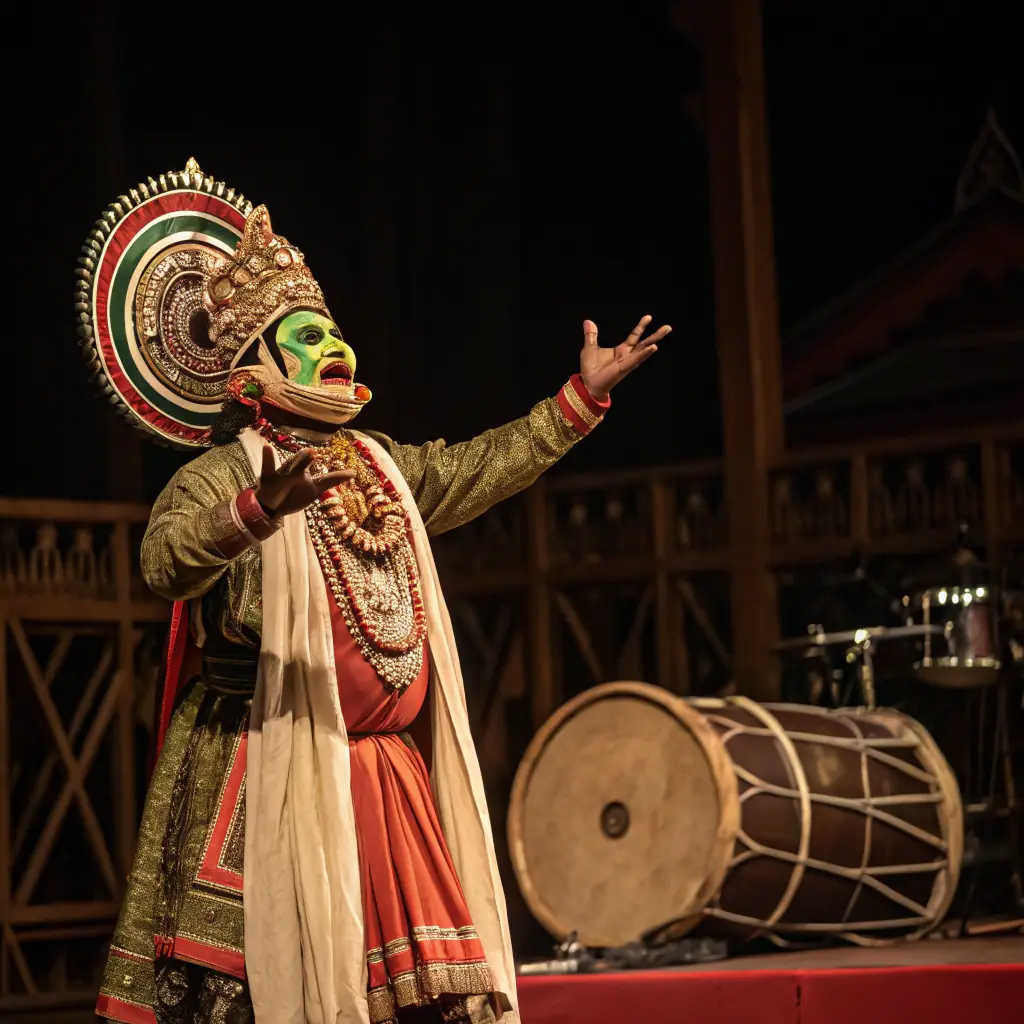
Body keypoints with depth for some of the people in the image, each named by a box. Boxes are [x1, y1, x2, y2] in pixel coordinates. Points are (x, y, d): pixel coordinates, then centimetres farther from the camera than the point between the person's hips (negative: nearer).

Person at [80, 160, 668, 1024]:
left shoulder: (379, 471, 18)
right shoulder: (220, 476, -8)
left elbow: (485, 468, 27)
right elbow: (170, 558, -27)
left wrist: (584, 396, 22)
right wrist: (257, 511, -46)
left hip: (389, 773, 8)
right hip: (275, 778, -8)